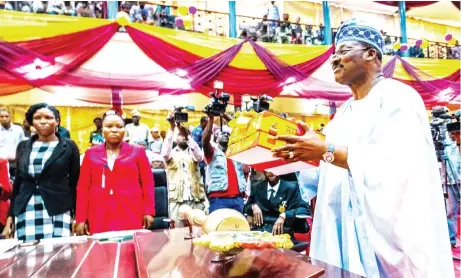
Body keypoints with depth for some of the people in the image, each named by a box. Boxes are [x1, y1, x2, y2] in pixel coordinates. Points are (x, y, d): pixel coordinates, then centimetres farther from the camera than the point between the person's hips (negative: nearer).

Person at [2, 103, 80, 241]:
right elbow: (18, 182, 16)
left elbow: (75, 183, 1)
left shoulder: (69, 146, 1)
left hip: (58, 211, -3)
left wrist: (76, 215, -3)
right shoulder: (23, 146, 12)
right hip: (25, 212, 3)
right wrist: (10, 215, 12)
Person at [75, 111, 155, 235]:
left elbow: (147, 183, 5)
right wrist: (81, 219, 4)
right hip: (100, 219, 1)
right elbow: (83, 187, 9)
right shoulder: (91, 154, 10)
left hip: (132, 217, -1)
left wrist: (149, 212, -1)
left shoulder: (137, 152, 6)